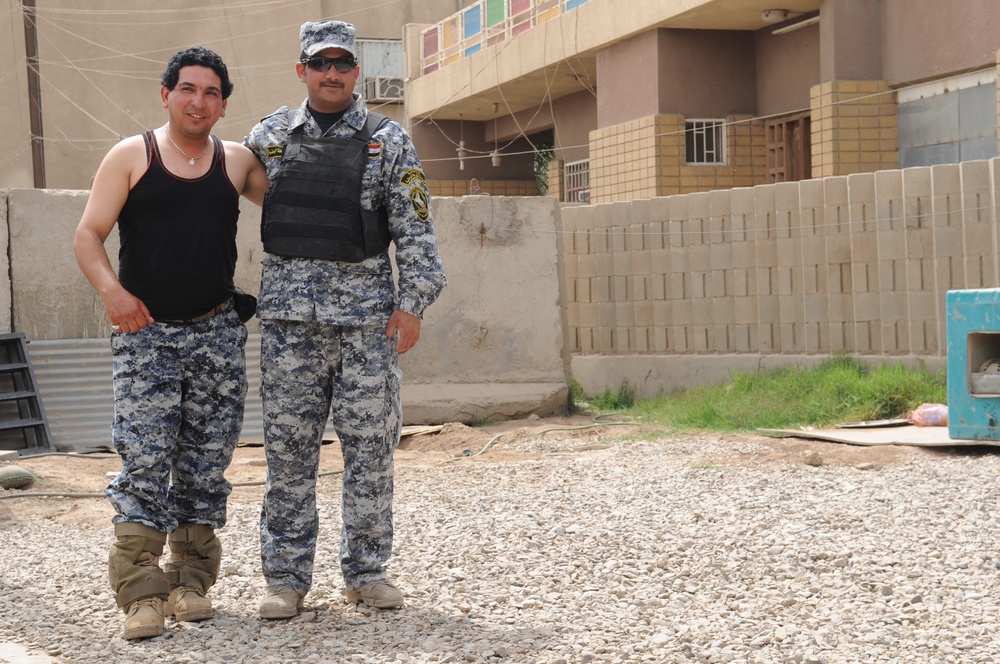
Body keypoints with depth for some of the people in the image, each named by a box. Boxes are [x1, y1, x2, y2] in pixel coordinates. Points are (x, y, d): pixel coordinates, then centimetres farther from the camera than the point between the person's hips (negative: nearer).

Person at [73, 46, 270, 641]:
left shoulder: (238, 161, 10)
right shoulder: (131, 156, 3)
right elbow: (88, 237, -1)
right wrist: (112, 290, -18)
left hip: (217, 333, 3)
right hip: (147, 334, -3)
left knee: (205, 463, 6)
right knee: (145, 460, -10)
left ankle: (192, 580, 17)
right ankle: (142, 594, -7)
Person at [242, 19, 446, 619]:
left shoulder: (389, 140, 4)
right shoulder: (269, 136, 9)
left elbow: (415, 229, 1)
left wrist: (412, 303, -7)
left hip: (367, 312, -1)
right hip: (290, 315, 1)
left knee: (371, 443, 2)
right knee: (289, 447, 3)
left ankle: (367, 570, 14)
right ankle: (287, 576, 11)